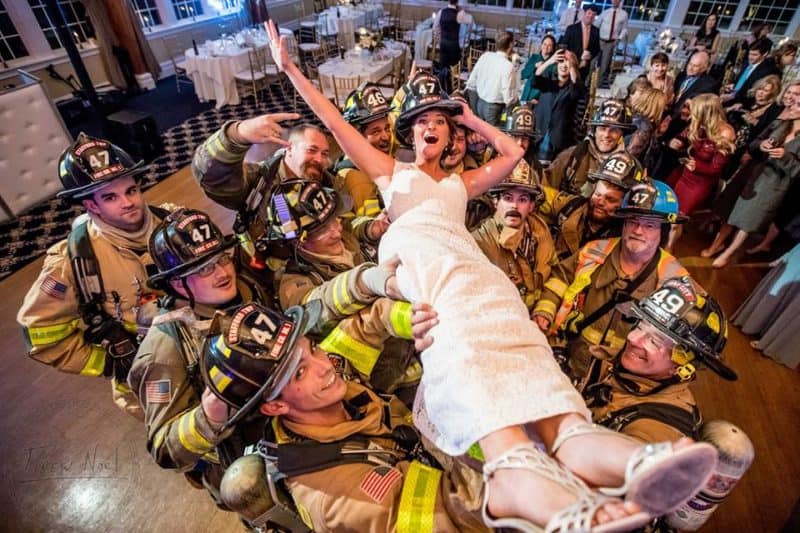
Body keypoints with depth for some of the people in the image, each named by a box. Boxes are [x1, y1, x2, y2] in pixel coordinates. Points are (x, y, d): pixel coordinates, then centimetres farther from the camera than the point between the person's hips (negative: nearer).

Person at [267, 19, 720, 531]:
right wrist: (291, 69, 29)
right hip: (412, 257, -2)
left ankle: (635, 463, -53)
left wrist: (472, 118, 46)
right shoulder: (391, 171, 33)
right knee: (464, 353, -39)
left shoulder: (462, 181, 39)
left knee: (519, 355, -30)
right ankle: (515, 468, -62)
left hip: (466, 263, 3)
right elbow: (337, 124, 29)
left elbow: (514, 152, 40)